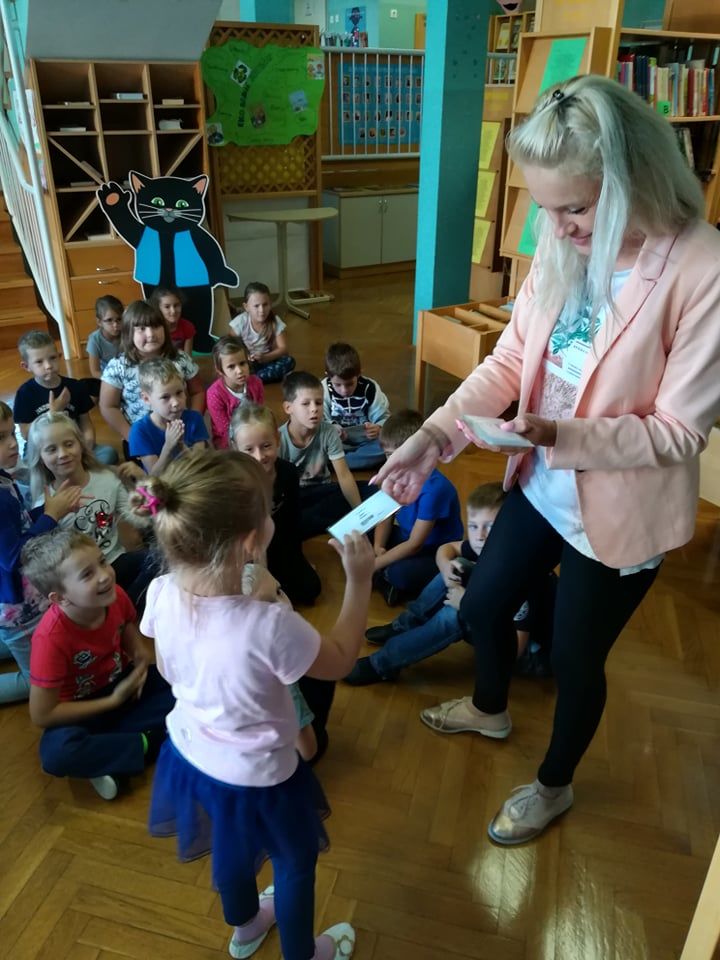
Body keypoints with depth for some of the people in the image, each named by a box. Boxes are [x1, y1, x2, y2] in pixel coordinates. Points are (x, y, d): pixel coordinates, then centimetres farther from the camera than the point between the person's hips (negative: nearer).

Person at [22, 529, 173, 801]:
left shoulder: (115, 596, -18)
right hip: (83, 710, -5)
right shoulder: (51, 638, -31)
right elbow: (41, 715, -23)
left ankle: (106, 756, -15)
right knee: (57, 752, -36)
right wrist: (113, 701, -22)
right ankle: (147, 743, -17)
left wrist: (141, 657, -14)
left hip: (124, 684, 5)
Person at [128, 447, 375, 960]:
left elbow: (168, 670, -3)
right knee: (295, 861, 27)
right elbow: (341, 660, -20)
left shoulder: (161, 595, -24)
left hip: (192, 755, 6)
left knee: (231, 848, 35)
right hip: (257, 775, -5)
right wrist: (359, 580, -15)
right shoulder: (269, 626, -41)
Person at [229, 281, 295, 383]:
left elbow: (283, 348, -13)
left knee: (289, 362, -25)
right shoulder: (240, 322, -17)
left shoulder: (275, 322, -13)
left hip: (266, 360, 2)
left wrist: (264, 358, -29)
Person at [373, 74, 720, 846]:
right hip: (540, 487, 6)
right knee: (481, 606, 23)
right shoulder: (564, 245, -6)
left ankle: (554, 785, 47)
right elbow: (509, 359, -4)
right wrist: (434, 435, -16)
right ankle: (489, 708, 58)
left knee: (574, 658, 14)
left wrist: (561, 435, -32)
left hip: (617, 511, -6)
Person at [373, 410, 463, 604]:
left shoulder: (434, 488, -30)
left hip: (437, 553, -8)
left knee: (400, 573, -36)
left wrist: (373, 564, -27)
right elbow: (385, 516, 1)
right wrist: (378, 546, -19)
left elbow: (414, 545, -28)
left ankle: (386, 576, -6)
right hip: (407, 539, 8)